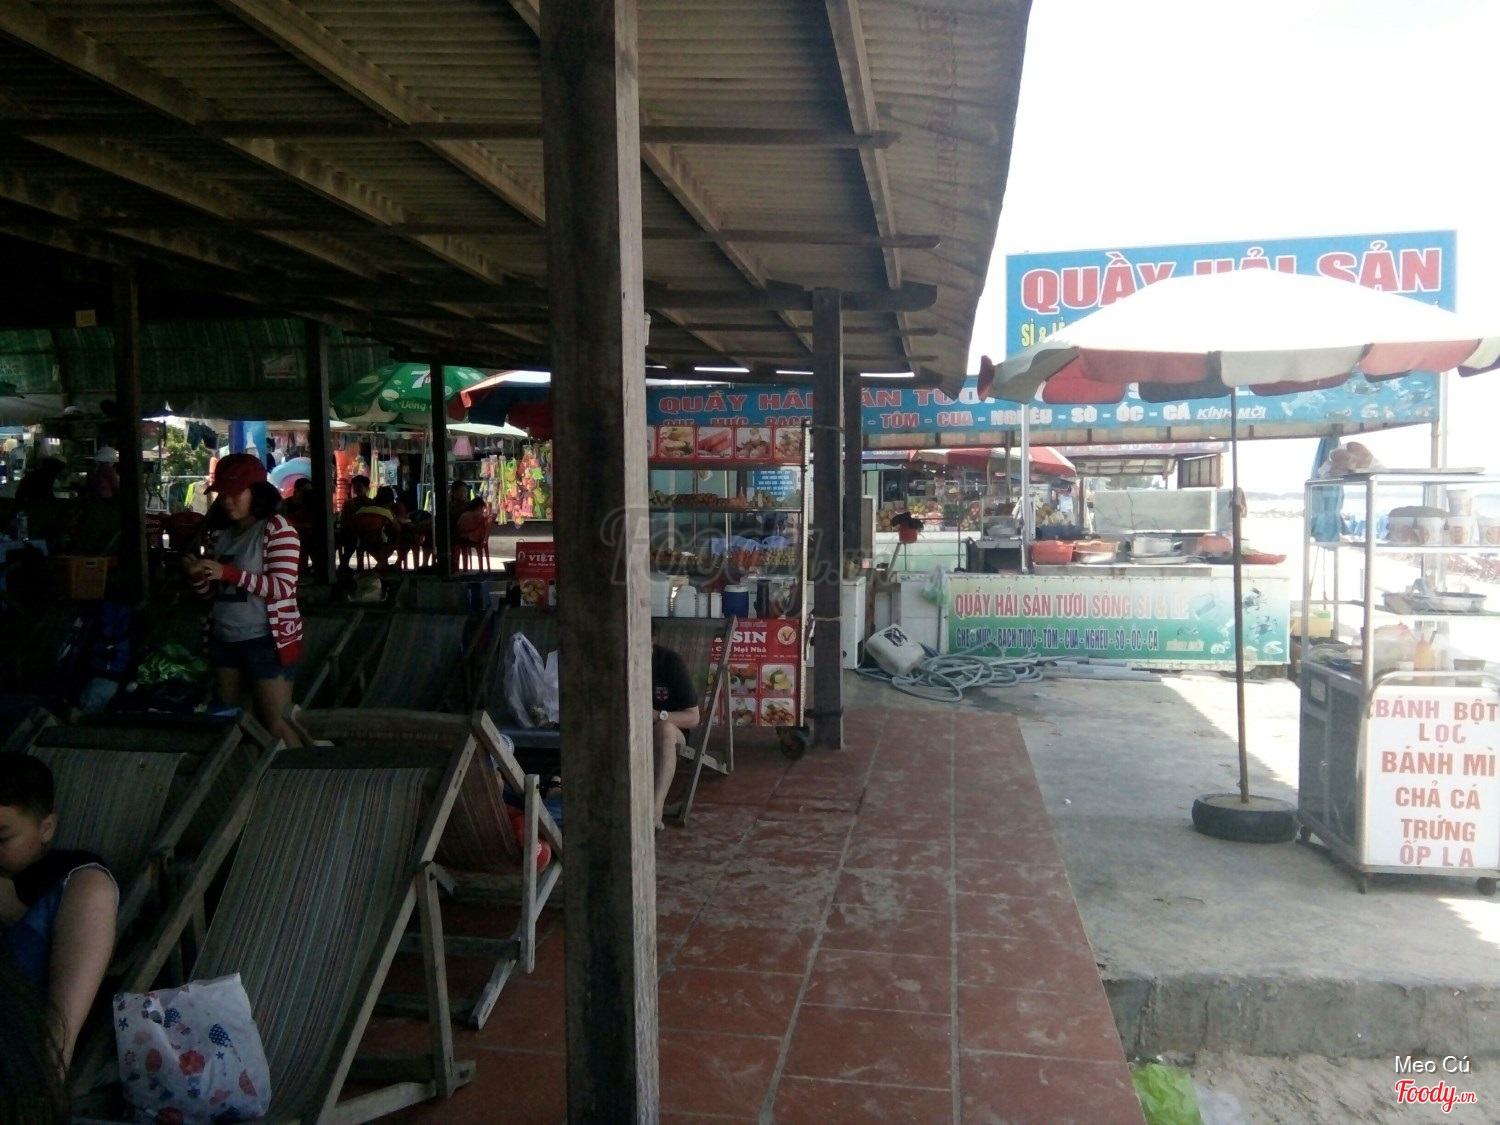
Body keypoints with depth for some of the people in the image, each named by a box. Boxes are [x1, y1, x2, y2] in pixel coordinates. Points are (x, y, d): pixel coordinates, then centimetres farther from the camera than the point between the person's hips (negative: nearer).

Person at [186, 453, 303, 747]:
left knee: (275, 724, -5)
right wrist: (198, 577, -3)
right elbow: (215, 592, 18)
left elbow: (283, 587, -20)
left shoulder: (276, 528, -10)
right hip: (224, 640, 8)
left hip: (266, 641, -8)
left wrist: (229, 573, -24)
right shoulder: (224, 535, 13)